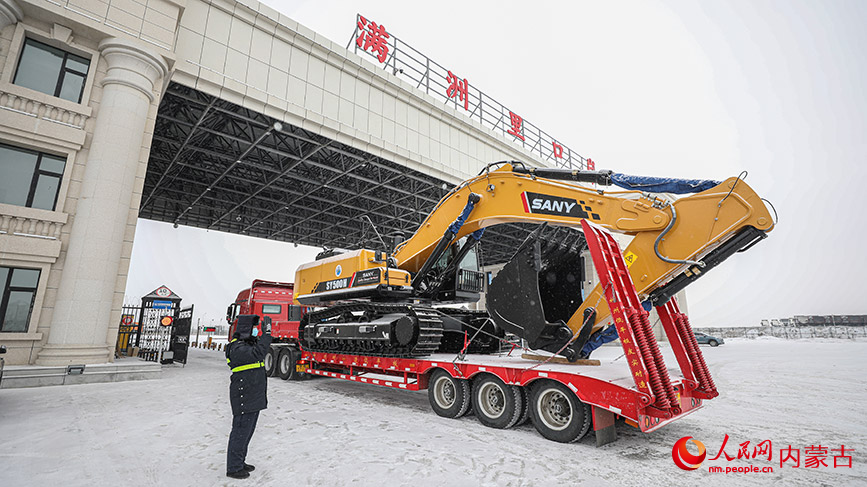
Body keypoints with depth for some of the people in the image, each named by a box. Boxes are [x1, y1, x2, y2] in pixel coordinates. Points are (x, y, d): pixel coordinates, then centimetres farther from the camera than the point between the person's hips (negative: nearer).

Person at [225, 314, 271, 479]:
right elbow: (257, 354, -36)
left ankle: (239, 462, 35)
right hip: (244, 398, -10)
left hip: (254, 397, 10)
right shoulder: (237, 348, -20)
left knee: (248, 430, 20)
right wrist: (266, 333, -34)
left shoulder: (249, 344, 12)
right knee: (240, 432, 1)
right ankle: (233, 468, 15)